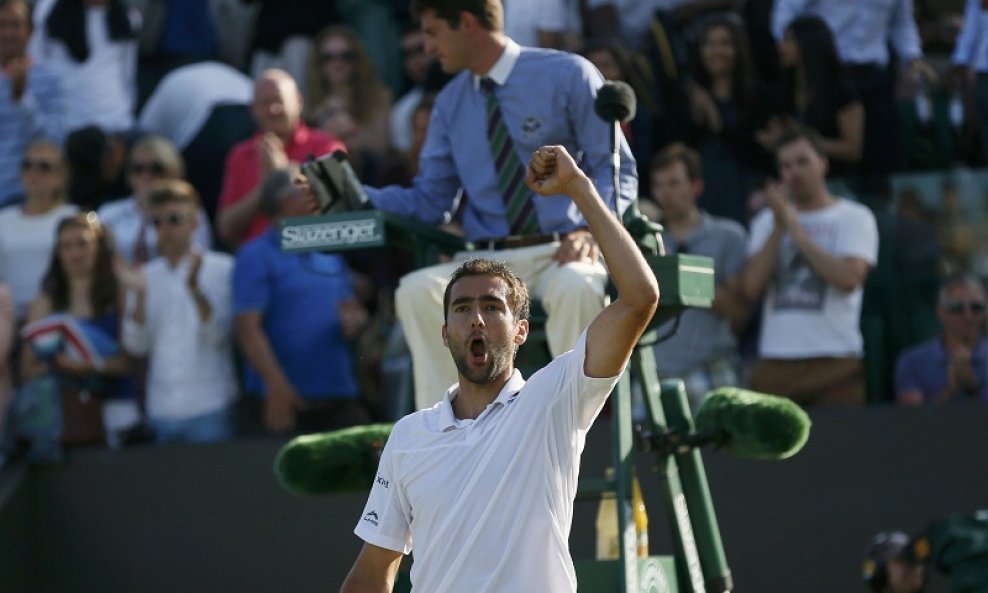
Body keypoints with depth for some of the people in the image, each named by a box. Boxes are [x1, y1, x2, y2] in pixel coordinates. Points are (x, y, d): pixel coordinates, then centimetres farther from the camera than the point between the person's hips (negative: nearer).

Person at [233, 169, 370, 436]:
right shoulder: (256, 256, -2)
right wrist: (276, 385, -19)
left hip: (340, 399, 6)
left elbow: (352, 308, 25)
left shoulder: (329, 253, 18)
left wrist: (354, 318, -2)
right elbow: (247, 327, -10)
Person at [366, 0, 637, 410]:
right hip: (488, 264, 4)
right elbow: (429, 200, 15)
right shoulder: (451, 103, 15)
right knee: (417, 290, -27)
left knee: (575, 288, -39)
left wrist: (588, 229, -19)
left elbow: (618, 170, -1)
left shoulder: (568, 76, 1)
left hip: (562, 255, -4)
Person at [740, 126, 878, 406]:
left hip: (835, 364, -3)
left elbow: (848, 278, -11)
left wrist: (795, 229, -6)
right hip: (775, 366, 3)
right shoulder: (766, 222, 18)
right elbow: (750, 288, 4)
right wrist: (779, 227, -1)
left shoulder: (854, 218, 6)